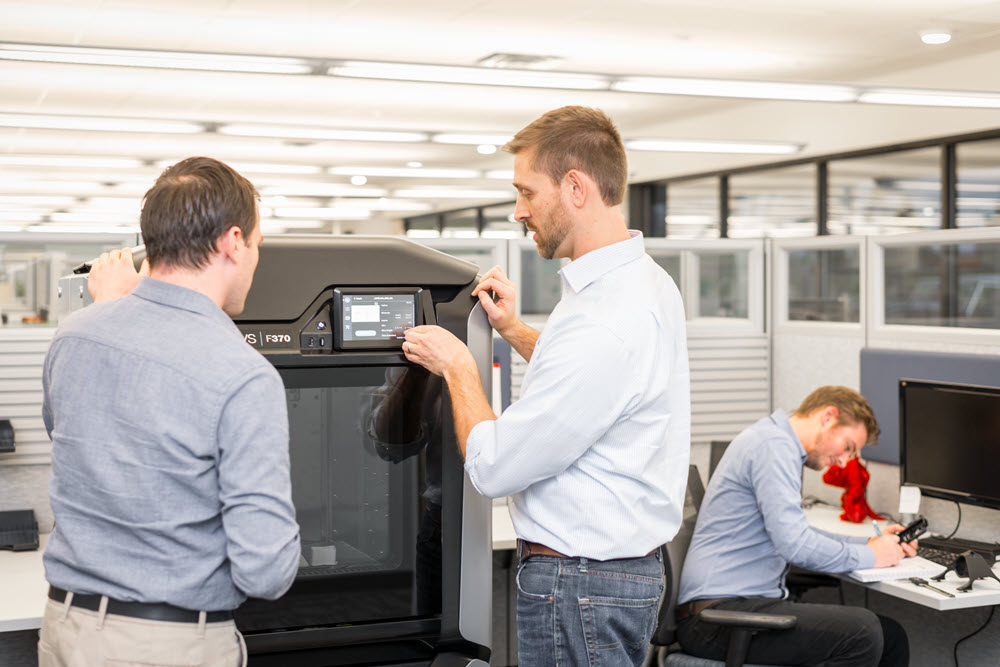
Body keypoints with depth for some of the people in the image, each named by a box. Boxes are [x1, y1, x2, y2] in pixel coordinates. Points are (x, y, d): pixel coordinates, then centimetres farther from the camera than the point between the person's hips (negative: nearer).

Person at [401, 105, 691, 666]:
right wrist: (514, 330, 23)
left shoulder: (602, 322, -27)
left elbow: (493, 468, -21)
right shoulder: (648, 280, 7)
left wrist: (458, 367, -5)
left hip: (580, 584, -10)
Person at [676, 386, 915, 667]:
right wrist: (869, 556, -8)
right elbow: (795, 544, -22)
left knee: (891, 637, 0)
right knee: (861, 631, -24)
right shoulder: (774, 446, -12)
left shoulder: (780, 443, 21)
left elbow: (796, 534, 32)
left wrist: (867, 543, 20)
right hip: (720, 613, -10)